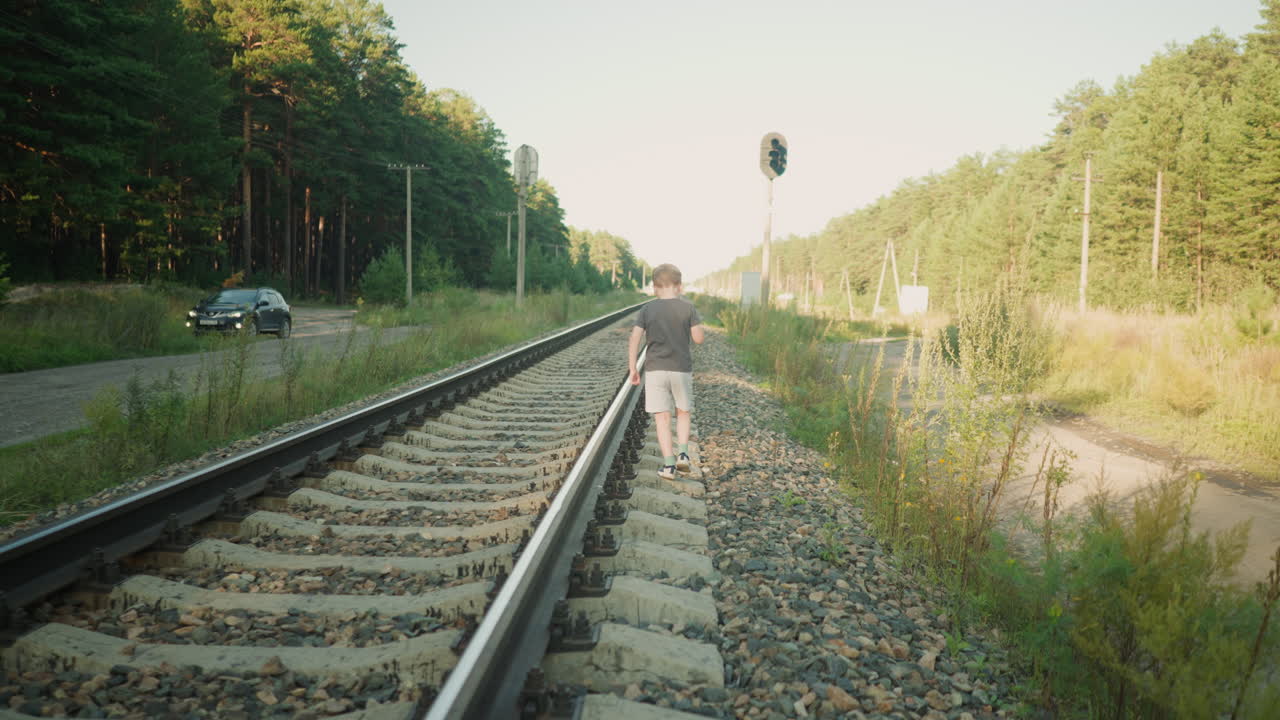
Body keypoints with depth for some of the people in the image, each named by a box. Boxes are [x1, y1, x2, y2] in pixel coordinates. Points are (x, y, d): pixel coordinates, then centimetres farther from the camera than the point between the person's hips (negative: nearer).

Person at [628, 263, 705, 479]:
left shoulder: (647, 309, 0)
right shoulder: (688, 307, -4)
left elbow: (634, 341, -6)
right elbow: (699, 338, -3)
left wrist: (633, 369, 1)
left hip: (654, 370, 0)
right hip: (681, 369, 0)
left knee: (662, 418, 4)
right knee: (683, 413, 19)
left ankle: (669, 464, 1)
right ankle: (683, 453, 3)